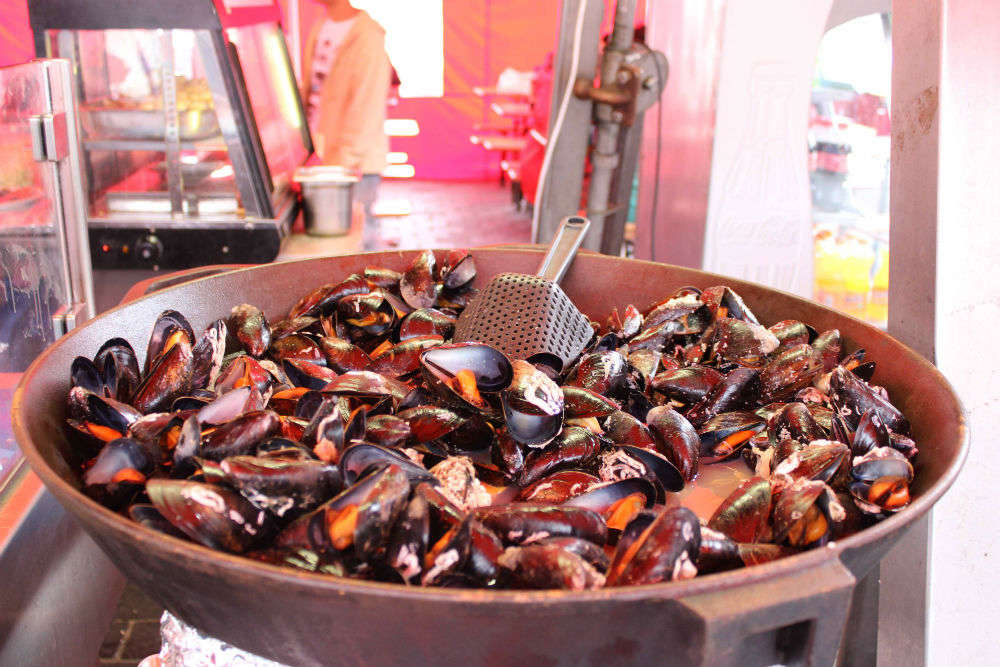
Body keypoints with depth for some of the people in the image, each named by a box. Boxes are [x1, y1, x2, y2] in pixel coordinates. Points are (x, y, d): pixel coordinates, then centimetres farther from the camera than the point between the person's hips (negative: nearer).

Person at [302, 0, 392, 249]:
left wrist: (341, 164, -19)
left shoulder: (368, 39, -12)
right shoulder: (320, 29, 13)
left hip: (356, 166, -7)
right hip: (320, 160, 7)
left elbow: (366, 114, -17)